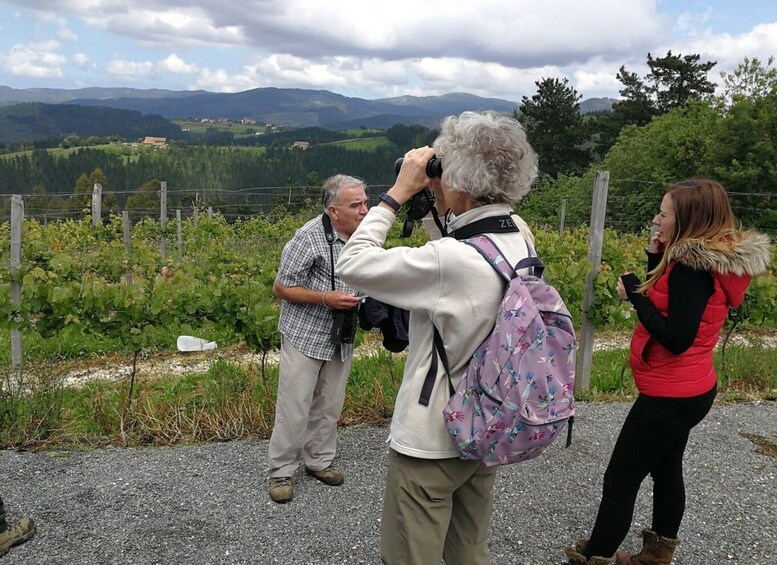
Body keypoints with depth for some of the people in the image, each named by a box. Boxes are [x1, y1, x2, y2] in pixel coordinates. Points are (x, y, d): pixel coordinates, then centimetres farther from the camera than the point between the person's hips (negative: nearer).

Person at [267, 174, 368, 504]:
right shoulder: (310, 237, -21)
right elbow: (281, 288, -15)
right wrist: (326, 298, -24)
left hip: (341, 338, 6)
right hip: (305, 337, -6)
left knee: (330, 405, 16)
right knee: (294, 408, 1)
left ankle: (319, 460, 34)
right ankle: (281, 471, 18)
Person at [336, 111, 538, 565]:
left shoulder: (449, 260, -29)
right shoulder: (520, 242, -3)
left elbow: (352, 264, -21)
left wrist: (399, 192, -15)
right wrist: (442, 205, 3)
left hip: (430, 441, -8)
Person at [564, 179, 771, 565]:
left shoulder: (693, 267, -24)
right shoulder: (716, 258, 5)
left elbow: (676, 339, -29)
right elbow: (668, 304, 12)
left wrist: (634, 292, -21)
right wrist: (657, 258, 0)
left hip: (670, 396, -10)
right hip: (689, 390, 10)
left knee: (619, 481, 1)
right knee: (666, 470, 23)